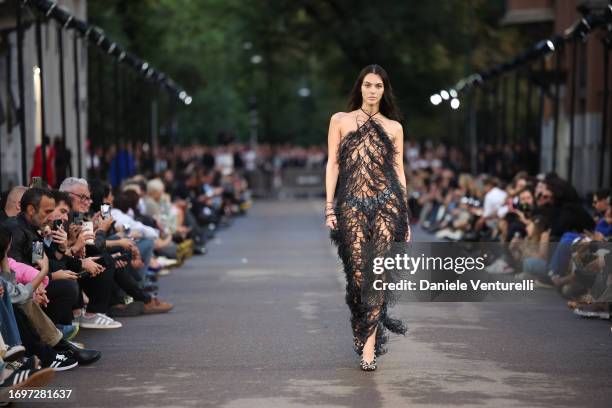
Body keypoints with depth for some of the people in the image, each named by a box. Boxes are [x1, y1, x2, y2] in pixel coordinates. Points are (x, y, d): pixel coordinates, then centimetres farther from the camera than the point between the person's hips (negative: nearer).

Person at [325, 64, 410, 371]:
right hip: (351, 204, 0)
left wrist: (405, 215, 8)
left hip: (386, 202, 0)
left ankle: (369, 344, -10)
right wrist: (329, 205, -3)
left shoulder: (393, 126, 12)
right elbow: (333, 164, 6)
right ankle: (364, 330, 21)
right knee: (357, 271, -2)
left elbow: (398, 170, 12)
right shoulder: (340, 120, 9)